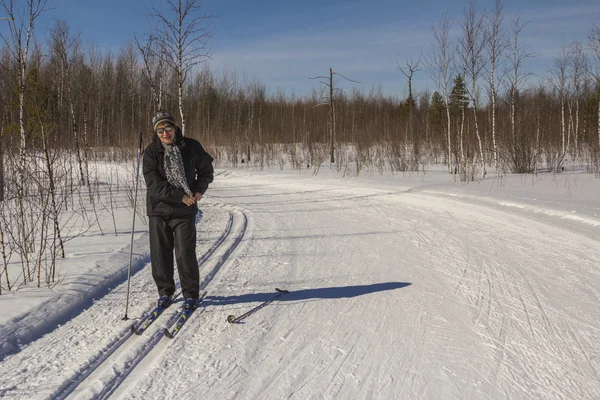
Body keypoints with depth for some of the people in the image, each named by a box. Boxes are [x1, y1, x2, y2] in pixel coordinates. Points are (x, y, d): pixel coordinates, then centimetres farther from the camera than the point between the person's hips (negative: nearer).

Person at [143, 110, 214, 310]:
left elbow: (206, 170, 11)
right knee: (160, 254, 7)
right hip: (158, 210, 1)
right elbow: (154, 184, -12)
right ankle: (165, 291, 24)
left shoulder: (191, 147, -2)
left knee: (185, 253, -2)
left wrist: (199, 190, -6)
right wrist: (181, 196, -17)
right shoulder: (151, 152, -5)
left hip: (184, 211, -1)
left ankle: (191, 294, 12)